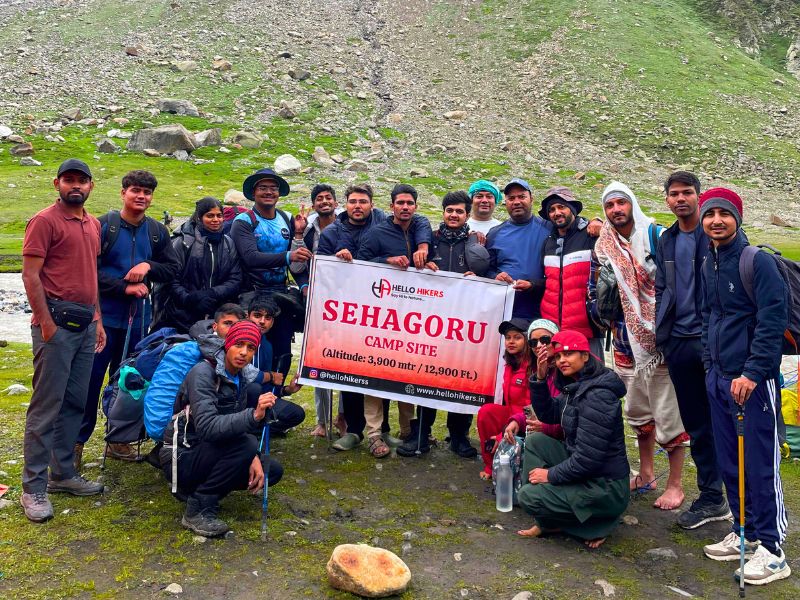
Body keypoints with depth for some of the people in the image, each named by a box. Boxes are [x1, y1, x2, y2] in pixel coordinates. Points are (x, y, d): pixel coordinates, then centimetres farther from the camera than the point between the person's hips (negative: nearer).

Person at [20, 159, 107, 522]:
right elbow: (30, 275, -11)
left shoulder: (93, 225, 16)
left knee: (75, 403, 12)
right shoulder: (45, 221, -6)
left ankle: (63, 474, 23)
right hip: (56, 323, -7)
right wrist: (46, 323, -17)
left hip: (86, 324, 8)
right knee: (47, 405, -5)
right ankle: (34, 488, 3)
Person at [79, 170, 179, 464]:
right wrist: (125, 287, -14)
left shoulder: (157, 231, 8)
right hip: (104, 315, -4)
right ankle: (77, 439, 12)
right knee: (90, 378, -2)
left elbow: (172, 269, 9)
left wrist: (148, 266, -9)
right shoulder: (103, 225, -5)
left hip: (138, 318, 4)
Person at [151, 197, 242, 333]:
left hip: (217, 315, 3)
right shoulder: (182, 242, -3)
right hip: (183, 315, -3)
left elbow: (235, 280, 3)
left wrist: (213, 294, -13)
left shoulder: (228, 244, 9)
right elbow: (171, 280, -7)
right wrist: (189, 300, -21)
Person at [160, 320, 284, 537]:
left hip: (209, 455, 8)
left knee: (273, 470, 0)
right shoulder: (203, 372, -20)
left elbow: (238, 424, 7)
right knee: (243, 444, -30)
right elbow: (207, 427, -33)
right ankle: (198, 507, -15)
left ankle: (195, 488, 9)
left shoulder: (240, 380, 7)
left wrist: (254, 457, -12)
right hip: (181, 458, -8)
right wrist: (253, 415, -45)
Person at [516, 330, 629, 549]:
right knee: (534, 441, 7)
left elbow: (587, 458, -26)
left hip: (605, 487, -10)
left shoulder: (598, 395, -24)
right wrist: (540, 378, -1)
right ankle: (546, 523, 8)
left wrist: (551, 474, -13)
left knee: (528, 496, -15)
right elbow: (547, 414, 13)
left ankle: (596, 524, 4)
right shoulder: (574, 385, 6)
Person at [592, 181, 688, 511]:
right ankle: (646, 475, 32)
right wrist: (611, 321, 3)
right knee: (638, 410, 16)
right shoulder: (602, 247, 8)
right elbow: (595, 292, 15)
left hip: (660, 338, -5)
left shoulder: (656, 236, -6)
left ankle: (675, 484, 10)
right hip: (627, 341, 5)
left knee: (669, 413, -3)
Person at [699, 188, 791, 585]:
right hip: (719, 378, 7)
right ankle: (745, 534, 28)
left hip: (754, 380, -7)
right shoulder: (708, 266, 11)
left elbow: (773, 320, -17)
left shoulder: (758, 262, -11)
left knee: (761, 464, -2)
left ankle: (772, 550, 9)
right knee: (729, 462, 14)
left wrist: (752, 372, -21)